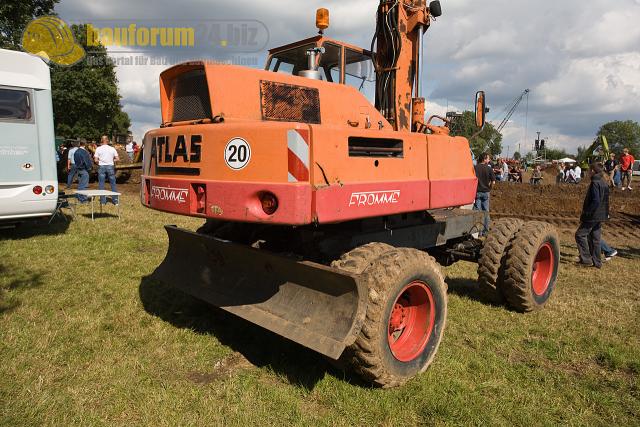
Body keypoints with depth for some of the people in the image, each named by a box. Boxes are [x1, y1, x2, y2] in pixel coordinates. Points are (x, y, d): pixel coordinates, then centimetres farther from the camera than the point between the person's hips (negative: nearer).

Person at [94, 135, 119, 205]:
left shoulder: (98, 149, -1)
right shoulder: (112, 149, 2)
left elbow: (96, 160, -4)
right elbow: (117, 159, -2)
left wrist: (100, 161, 15)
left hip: (102, 166, -1)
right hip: (110, 166, 1)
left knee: (101, 184, 6)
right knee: (113, 184, 8)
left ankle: (103, 201, 7)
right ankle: (115, 200, 8)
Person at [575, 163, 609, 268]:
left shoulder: (595, 183, -17)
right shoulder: (604, 183, 13)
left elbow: (595, 201, -24)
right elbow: (605, 201, 17)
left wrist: (586, 213, -19)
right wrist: (606, 214, 21)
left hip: (593, 216, -9)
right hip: (600, 216, 9)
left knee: (580, 234, -2)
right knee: (595, 238, 13)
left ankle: (586, 259, -2)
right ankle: (596, 262, 18)